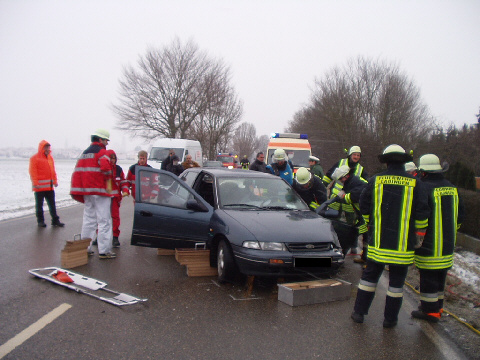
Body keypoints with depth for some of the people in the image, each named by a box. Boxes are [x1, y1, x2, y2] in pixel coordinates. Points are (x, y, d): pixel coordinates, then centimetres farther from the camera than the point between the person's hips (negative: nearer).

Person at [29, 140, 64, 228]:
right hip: (40, 187, -6)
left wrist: (55, 181, 11)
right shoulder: (35, 158, -6)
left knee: (52, 204, 9)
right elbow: (32, 172, -10)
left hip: (50, 186, 6)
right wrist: (35, 183, -17)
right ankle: (40, 221, 14)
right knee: (39, 205, 5)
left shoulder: (50, 157, 14)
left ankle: (55, 220, 14)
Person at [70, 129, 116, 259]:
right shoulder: (101, 152, -7)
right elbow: (105, 167, -24)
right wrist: (108, 182, -12)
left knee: (88, 219, 15)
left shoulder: (84, 153, 19)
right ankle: (104, 250, -5)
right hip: (100, 190, -8)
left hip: (87, 192, 8)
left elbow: (78, 171, 17)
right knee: (104, 221, -5)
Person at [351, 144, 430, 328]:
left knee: (369, 275, 13)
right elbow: (422, 212, -5)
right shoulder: (415, 183, -4)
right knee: (396, 281, 10)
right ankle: (390, 318, 19)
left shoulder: (375, 180, -1)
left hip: (378, 241, 1)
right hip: (403, 244, -1)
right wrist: (420, 232, 9)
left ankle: (359, 312, 20)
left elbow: (364, 207, 5)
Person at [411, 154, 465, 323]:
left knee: (428, 277, 2)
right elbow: (460, 215, 15)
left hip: (429, 245, -8)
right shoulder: (452, 188, 8)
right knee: (440, 276, 18)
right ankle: (437, 306, 31)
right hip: (447, 246, 8)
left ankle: (429, 310, 10)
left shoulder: (424, 189, -17)